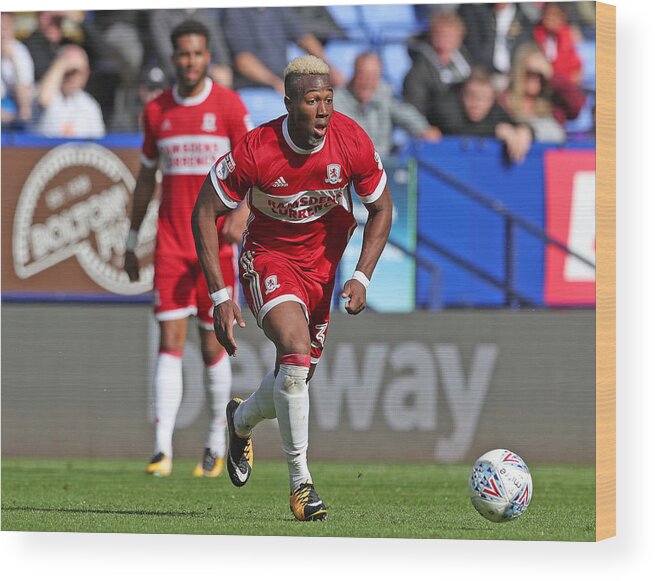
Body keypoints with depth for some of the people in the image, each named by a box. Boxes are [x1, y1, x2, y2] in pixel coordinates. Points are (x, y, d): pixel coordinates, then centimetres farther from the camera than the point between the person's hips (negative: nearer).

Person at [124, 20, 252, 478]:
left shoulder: (229, 106, -2)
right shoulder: (157, 111, 8)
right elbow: (146, 177, 17)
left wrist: (242, 212, -23)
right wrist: (132, 242, 17)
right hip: (171, 244, 2)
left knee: (213, 345, 4)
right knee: (170, 341, -7)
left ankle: (217, 445, 20)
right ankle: (163, 449, -11)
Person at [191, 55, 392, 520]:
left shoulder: (353, 142, -18)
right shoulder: (255, 151, -26)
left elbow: (381, 209, -2)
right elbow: (205, 213, -15)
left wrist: (362, 278, -12)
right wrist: (220, 296, -19)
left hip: (323, 263, 4)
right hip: (268, 257, -4)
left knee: (297, 376, 8)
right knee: (296, 351, -27)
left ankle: (241, 421, 44)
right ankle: (301, 482, -16)